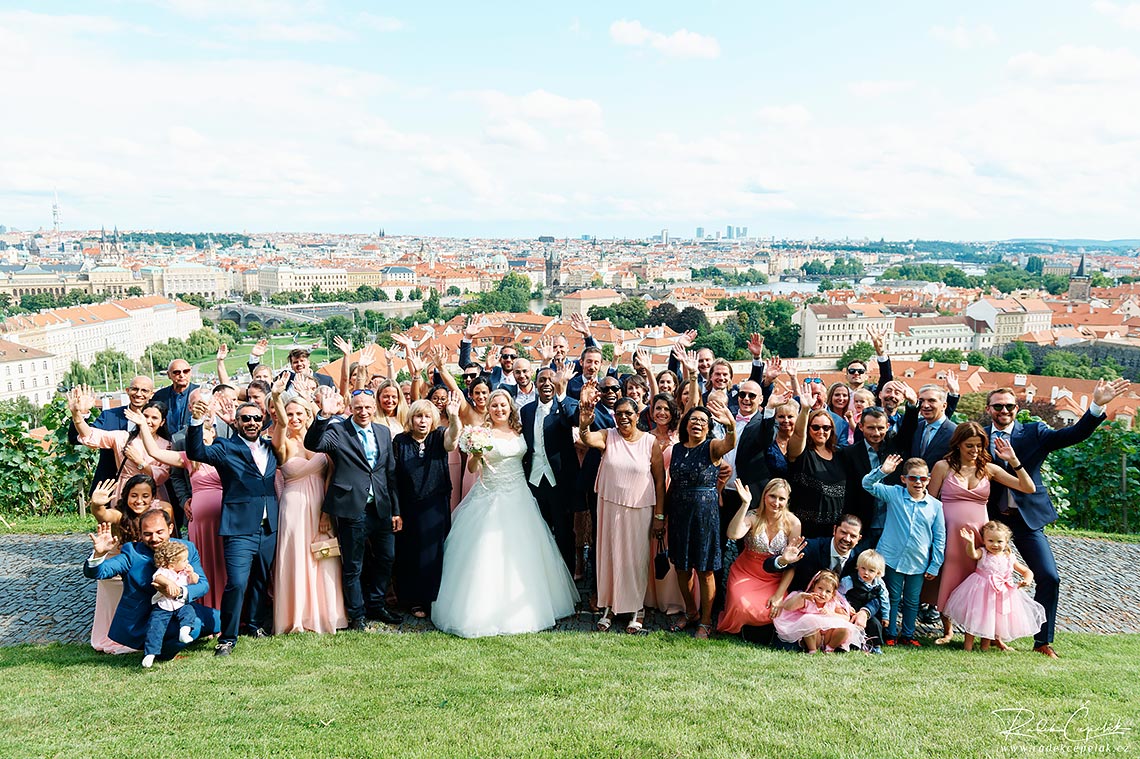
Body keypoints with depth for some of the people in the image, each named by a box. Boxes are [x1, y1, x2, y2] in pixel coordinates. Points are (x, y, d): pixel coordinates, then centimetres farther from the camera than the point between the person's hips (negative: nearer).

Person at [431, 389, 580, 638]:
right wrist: (476, 455, -33)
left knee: (520, 555, 8)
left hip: (519, 497, 5)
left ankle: (522, 608, 21)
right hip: (491, 499, -5)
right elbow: (471, 468, -15)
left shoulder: (519, 430, 8)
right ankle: (486, 610, 4)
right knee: (488, 557, -5)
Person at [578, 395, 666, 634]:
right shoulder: (607, 437, -2)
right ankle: (609, 606, 22)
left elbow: (660, 481, -2)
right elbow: (587, 439, -25)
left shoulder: (650, 442, -5)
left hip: (639, 510, -1)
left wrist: (659, 515, -3)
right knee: (609, 554, 9)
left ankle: (637, 609, 21)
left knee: (636, 558, 8)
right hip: (609, 507, 1)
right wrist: (584, 423, -48)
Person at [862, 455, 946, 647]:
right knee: (893, 599, 9)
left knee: (912, 601, 14)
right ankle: (890, 635, 22)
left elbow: (940, 537, 3)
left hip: (918, 564, 1)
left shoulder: (935, 505, -2)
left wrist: (935, 566, 2)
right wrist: (882, 471, -26)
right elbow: (868, 484, -8)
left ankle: (908, 635, 29)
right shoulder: (894, 494, -3)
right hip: (892, 558, -1)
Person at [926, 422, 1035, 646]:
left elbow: (1029, 488, 1)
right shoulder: (943, 467, 0)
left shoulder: (989, 469, 6)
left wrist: (1013, 460, -7)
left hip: (979, 533, 1)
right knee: (948, 582, 7)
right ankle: (947, 631, 26)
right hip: (950, 533, -1)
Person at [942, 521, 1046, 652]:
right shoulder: (983, 554, -6)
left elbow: (1027, 571, 11)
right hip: (981, 591, -3)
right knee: (975, 616, -2)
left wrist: (1027, 580, -12)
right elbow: (972, 554, -30)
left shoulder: (1009, 558, 3)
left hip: (1002, 593, 3)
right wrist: (970, 543, -51)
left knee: (997, 618, 11)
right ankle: (969, 641, 12)